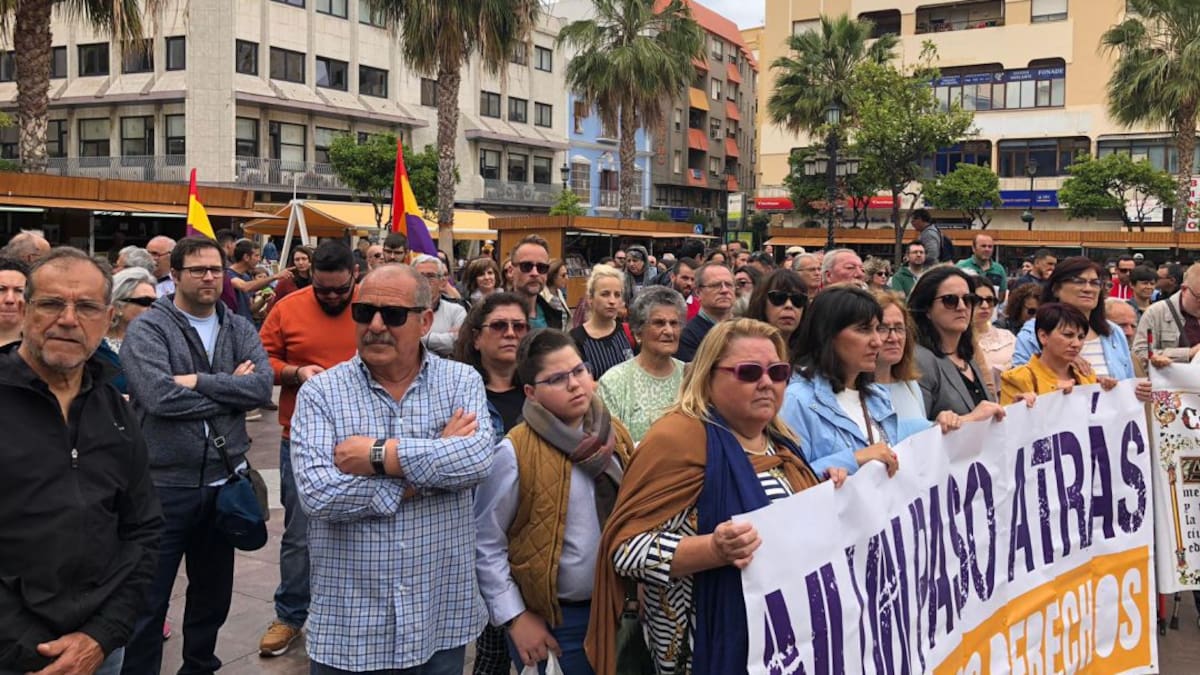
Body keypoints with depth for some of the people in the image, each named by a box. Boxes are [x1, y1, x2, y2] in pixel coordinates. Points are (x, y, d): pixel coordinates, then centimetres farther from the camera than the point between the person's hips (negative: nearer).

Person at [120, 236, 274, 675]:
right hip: (164, 484, -5)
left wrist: (198, 382, -18)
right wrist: (231, 389, -13)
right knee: (147, 603, 5)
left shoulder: (240, 330, 6)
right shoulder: (147, 328, -8)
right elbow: (161, 397, -22)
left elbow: (262, 387, -9)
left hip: (224, 479, 5)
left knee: (213, 593, 20)